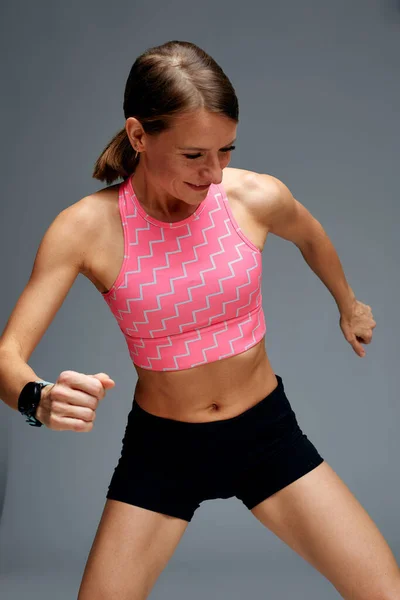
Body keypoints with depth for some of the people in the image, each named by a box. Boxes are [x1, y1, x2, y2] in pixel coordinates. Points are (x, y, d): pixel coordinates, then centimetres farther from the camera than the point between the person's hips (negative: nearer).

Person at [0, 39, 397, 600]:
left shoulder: (258, 196, -13)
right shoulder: (86, 227, -18)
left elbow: (310, 237, 12)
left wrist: (349, 304, 29)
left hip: (264, 431, 1)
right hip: (160, 447, -1)